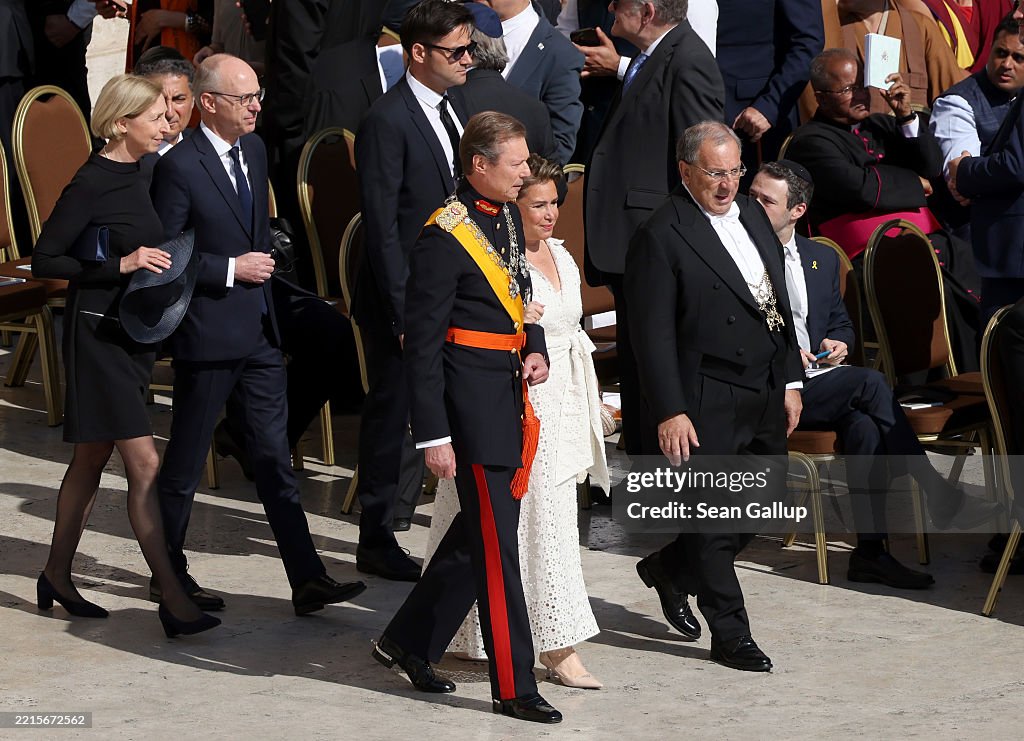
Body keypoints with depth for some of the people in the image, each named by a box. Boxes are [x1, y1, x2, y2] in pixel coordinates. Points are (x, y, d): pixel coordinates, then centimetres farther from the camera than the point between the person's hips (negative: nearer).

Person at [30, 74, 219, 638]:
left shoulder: (137, 177, 8)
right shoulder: (91, 184, -16)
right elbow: (44, 260, -16)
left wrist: (156, 263, 2)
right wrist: (122, 264, -22)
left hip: (133, 333, 9)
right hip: (99, 333, -9)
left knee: (92, 460, 16)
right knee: (144, 465, -11)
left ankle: (57, 576, 28)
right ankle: (173, 600, -11)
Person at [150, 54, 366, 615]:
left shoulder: (254, 150, 9)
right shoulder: (180, 167, -15)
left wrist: (260, 266, 14)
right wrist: (230, 270, -18)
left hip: (259, 331, 7)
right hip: (207, 336, -7)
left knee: (275, 458, 7)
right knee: (185, 462, 7)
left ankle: (307, 579, 6)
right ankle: (169, 574, 22)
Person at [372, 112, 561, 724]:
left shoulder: (508, 218, 10)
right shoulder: (445, 238, -16)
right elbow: (423, 342, -15)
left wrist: (535, 349, 3)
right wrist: (433, 436, -16)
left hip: (509, 393, 9)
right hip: (473, 398, -9)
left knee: (480, 531, 15)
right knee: (497, 544, -4)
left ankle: (409, 642, 30)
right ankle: (515, 686, 2)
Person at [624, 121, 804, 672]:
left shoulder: (752, 216, 11)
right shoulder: (660, 237, -13)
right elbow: (653, 335, -15)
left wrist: (791, 380, 15)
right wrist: (670, 413, -18)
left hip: (766, 396, 8)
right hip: (707, 404, -8)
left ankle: (669, 570, 35)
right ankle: (730, 636, 13)